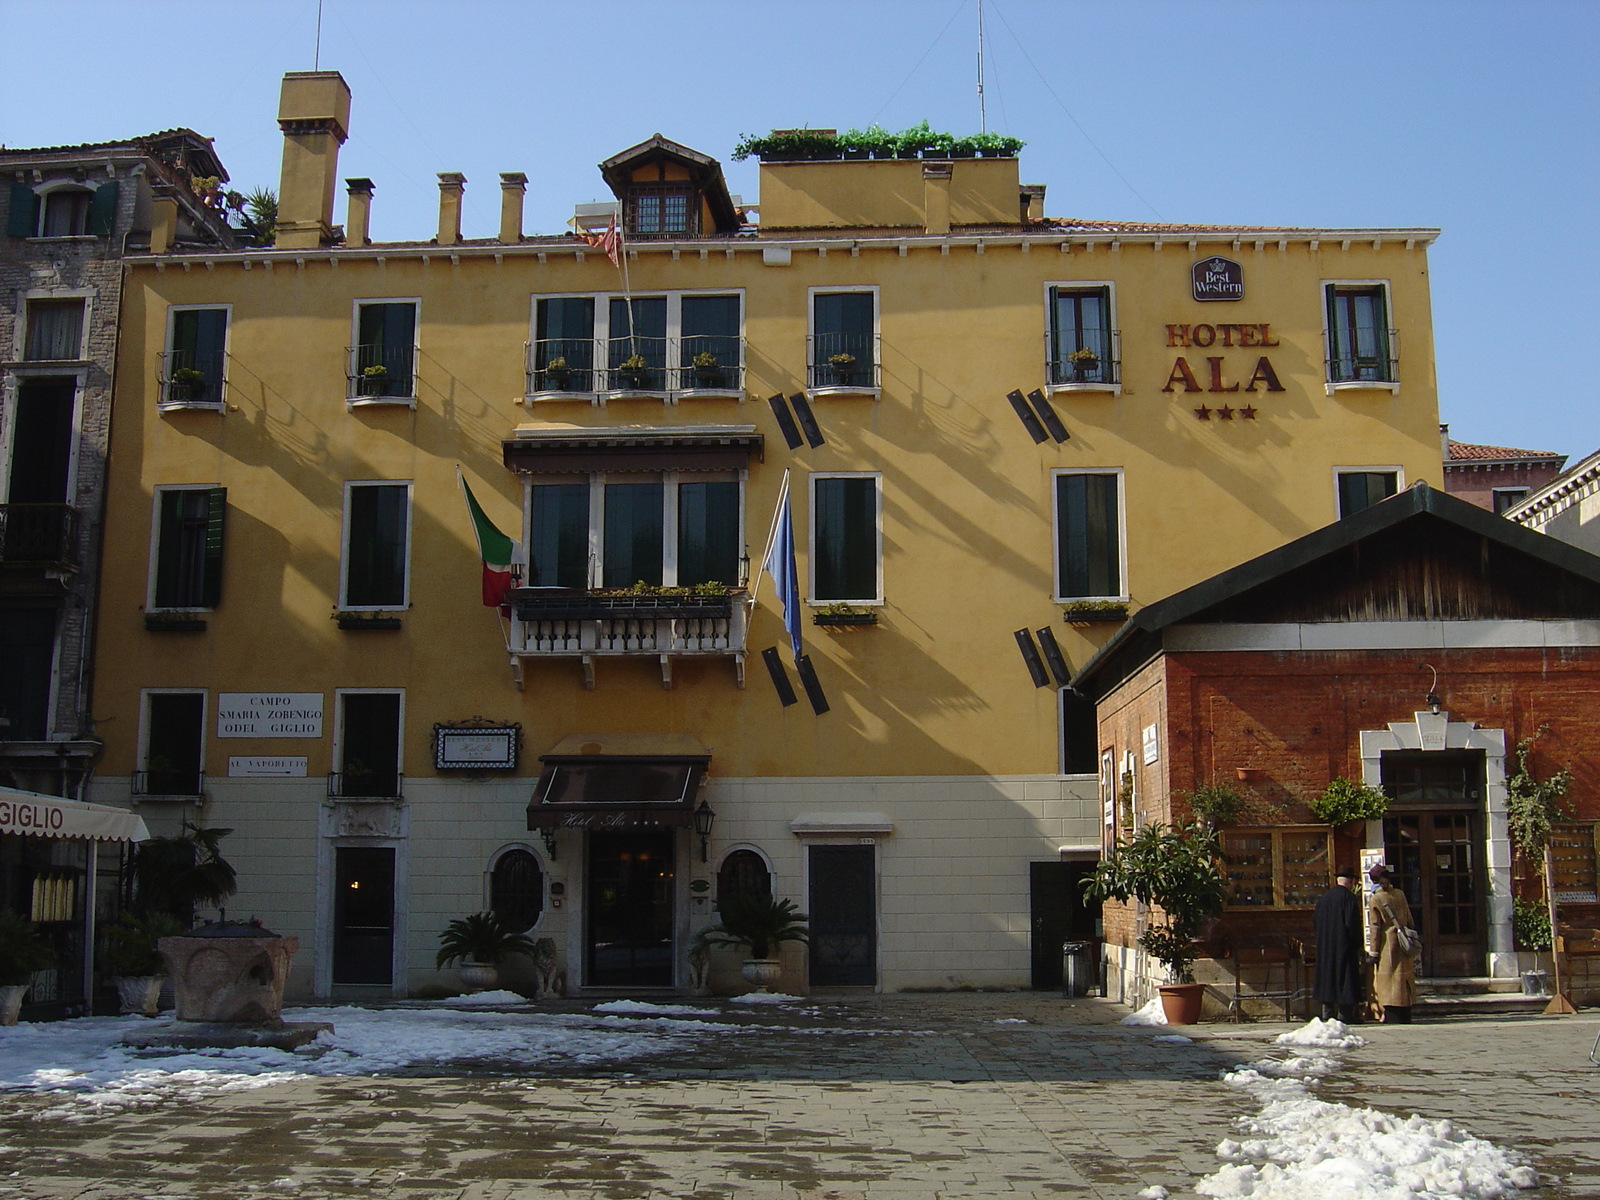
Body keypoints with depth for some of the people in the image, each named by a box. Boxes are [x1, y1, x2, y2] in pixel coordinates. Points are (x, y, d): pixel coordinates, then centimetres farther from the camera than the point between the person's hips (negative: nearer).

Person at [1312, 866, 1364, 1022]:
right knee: (1344, 978, -1)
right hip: (1344, 946, -6)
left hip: (1325, 947, 6)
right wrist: (1357, 944, -8)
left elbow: (1315, 923, 12)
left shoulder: (1323, 897, 9)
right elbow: (1352, 924, -17)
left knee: (1327, 978, 10)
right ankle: (1345, 1014, -2)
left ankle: (1327, 1014, 10)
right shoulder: (1349, 897, -11)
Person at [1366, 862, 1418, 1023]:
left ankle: (1393, 1020, -4)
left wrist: (1373, 952, -7)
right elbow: (1410, 921, 10)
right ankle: (1405, 1019, 16)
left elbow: (1375, 928, -10)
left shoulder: (1375, 899, -8)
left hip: (1387, 947, -5)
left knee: (1389, 984, -1)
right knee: (1405, 983, 11)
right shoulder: (1400, 894, 5)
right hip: (1404, 948, 5)